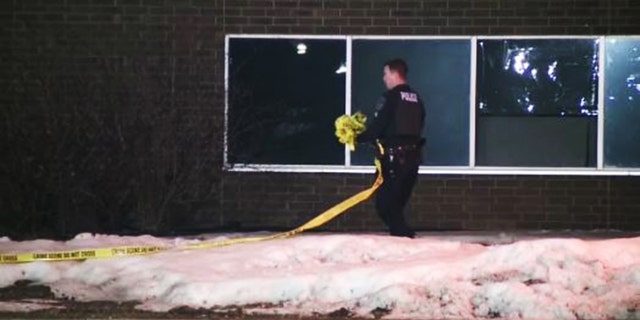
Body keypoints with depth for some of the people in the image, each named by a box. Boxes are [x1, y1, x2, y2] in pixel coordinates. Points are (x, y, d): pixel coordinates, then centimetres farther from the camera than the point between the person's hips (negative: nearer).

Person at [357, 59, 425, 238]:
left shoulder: (390, 97, -11)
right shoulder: (416, 99, 12)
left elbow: (378, 127, -13)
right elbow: (417, 128, 15)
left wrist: (359, 138, 2)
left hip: (393, 158, -8)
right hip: (413, 156, 8)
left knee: (385, 205, -4)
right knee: (397, 205, 14)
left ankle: (405, 237, -15)